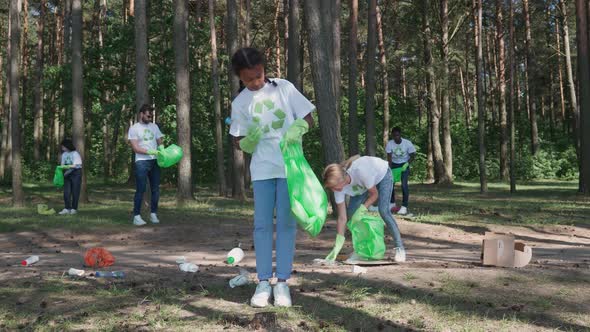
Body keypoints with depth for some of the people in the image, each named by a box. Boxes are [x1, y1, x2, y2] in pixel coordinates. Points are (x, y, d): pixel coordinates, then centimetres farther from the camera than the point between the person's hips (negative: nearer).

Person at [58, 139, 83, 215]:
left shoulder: (75, 154, -11)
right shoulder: (64, 154, 6)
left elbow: (75, 166, -15)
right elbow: (63, 165, 7)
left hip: (76, 173, -5)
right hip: (67, 174, 5)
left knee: (75, 192, 0)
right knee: (66, 192, 0)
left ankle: (74, 209, 8)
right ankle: (67, 209, 4)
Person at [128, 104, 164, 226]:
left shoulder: (154, 126, 13)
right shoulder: (134, 128, -2)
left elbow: (159, 142, 14)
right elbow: (135, 148, -9)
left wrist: (161, 149, -10)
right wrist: (150, 151, -19)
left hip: (154, 161, 5)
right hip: (141, 162, -5)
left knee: (155, 189, 5)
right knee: (140, 190, -6)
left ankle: (153, 214, 14)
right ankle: (136, 216, -2)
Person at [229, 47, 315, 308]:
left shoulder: (284, 88, 0)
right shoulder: (240, 103, 3)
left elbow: (307, 118, 4)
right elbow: (240, 143, 7)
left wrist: (296, 129, -18)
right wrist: (250, 139, -15)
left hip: (290, 165, -1)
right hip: (262, 168, 1)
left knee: (286, 222, -1)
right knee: (262, 224, -1)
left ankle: (282, 282, 4)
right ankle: (263, 282, 6)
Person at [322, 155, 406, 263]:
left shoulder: (360, 171, -44)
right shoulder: (338, 185, -27)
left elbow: (374, 194, -24)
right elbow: (342, 218, -21)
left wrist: (361, 209, -31)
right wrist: (337, 246, -24)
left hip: (382, 175, -5)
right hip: (362, 185, 5)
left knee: (383, 210, -23)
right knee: (351, 212, -10)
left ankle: (399, 248, -13)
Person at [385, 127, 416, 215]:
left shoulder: (407, 143, -20)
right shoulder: (389, 144, -17)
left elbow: (413, 155, -10)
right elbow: (389, 157, -18)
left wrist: (407, 164, -24)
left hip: (404, 164, -3)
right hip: (394, 164, 3)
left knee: (404, 184, -15)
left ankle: (404, 207, -12)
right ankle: (392, 204, 18)